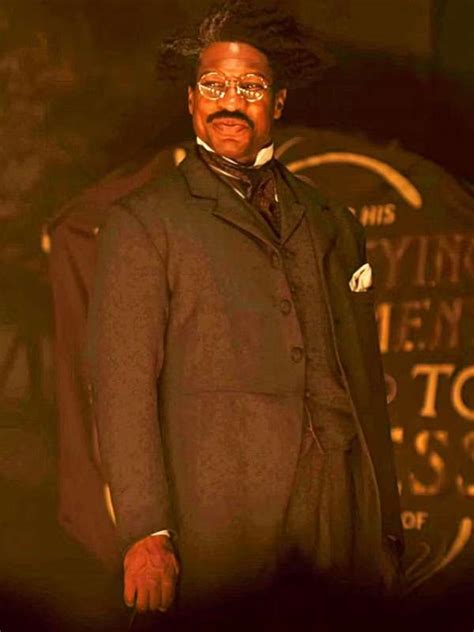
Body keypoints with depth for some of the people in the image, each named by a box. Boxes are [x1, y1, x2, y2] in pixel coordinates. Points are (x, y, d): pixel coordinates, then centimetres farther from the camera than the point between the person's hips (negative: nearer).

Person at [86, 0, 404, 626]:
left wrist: (388, 528, 12)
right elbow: (123, 384, -2)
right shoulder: (144, 222, 5)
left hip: (344, 521, 4)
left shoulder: (333, 224, 19)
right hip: (218, 523, -3)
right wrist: (145, 533, -12)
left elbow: (366, 384, 17)